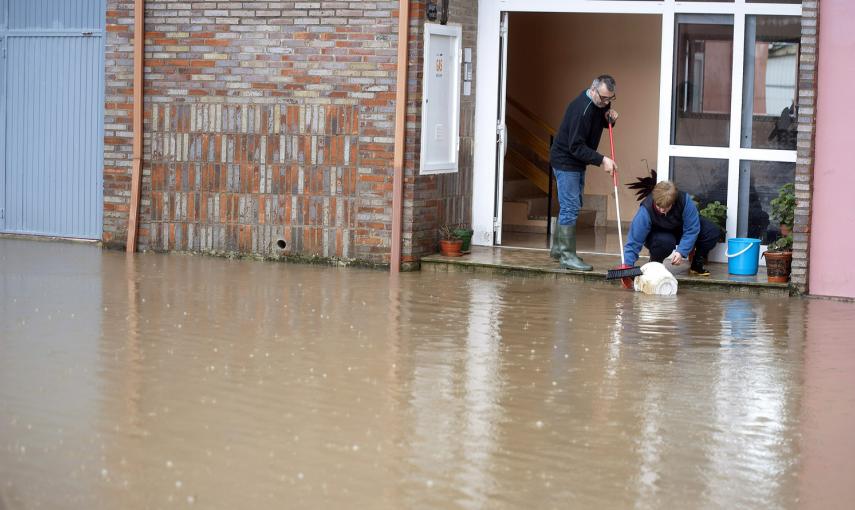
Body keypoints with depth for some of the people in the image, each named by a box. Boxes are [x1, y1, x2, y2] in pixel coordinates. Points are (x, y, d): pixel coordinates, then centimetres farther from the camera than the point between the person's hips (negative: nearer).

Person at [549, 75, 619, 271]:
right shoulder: (581, 108, -27)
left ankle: (558, 248, 25)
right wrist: (601, 160, -31)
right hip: (565, 161, -9)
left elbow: (600, 122, 19)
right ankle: (567, 255, -9)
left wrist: (609, 118, -4)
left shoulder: (600, 104, 0)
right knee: (570, 207, -11)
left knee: (571, 206, 15)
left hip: (577, 162, 9)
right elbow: (576, 146, -28)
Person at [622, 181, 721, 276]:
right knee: (665, 242, -39)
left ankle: (697, 265, 4)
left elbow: (692, 229, -26)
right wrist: (627, 266, -42)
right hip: (658, 234, -3)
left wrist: (682, 252, -37)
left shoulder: (685, 200, -31)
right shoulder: (645, 210, -34)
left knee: (713, 231, -18)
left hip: (681, 229, 3)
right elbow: (634, 241, -34)